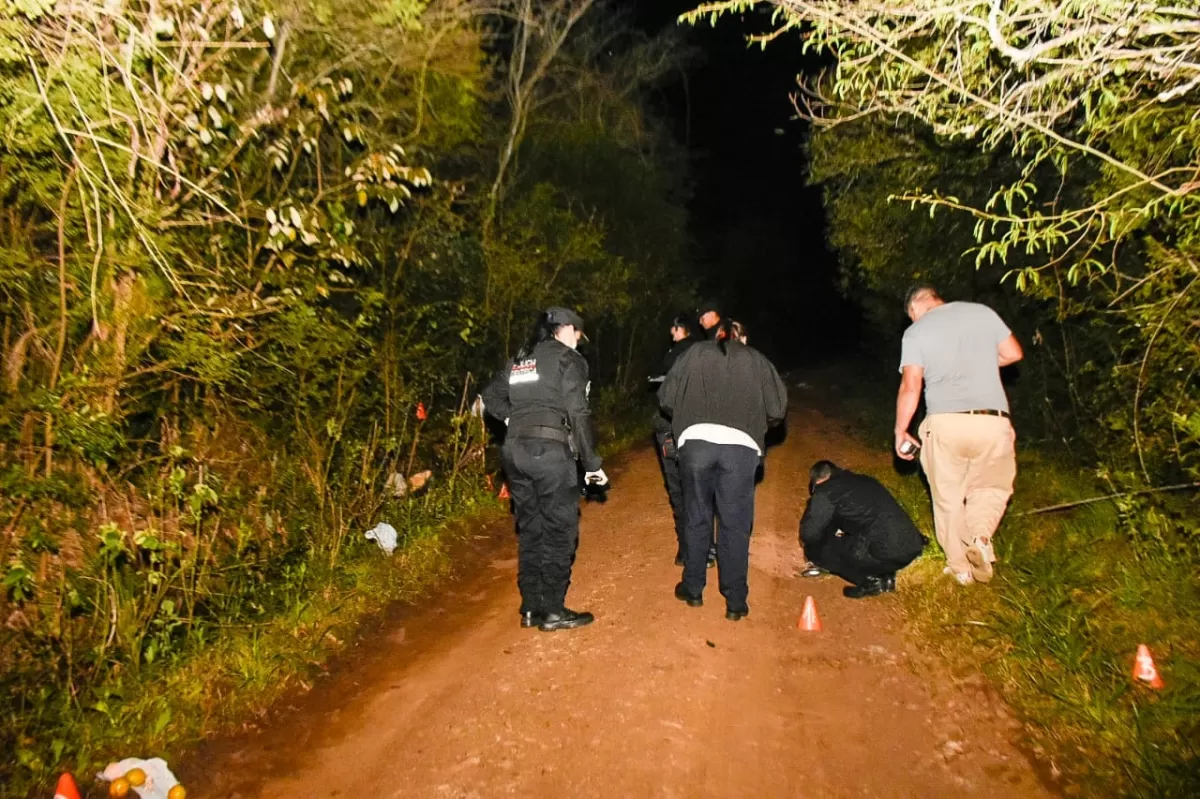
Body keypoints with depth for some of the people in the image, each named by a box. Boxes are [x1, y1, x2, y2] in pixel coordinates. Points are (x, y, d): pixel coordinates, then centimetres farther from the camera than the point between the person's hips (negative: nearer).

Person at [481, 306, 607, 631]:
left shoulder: (519, 358, 18)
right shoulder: (568, 359, -1)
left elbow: (491, 397, 20)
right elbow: (577, 414, -8)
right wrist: (592, 464, -5)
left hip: (514, 450, 7)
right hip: (550, 450, -7)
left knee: (530, 529, 14)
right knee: (560, 530, 4)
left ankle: (531, 608, 20)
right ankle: (553, 611, 8)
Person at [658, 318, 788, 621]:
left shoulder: (695, 353, 15)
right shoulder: (756, 360, 15)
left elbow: (666, 398, 13)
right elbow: (778, 408, 12)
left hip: (696, 440, 1)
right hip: (741, 446, -1)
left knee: (696, 518, 14)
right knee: (735, 524, 7)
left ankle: (693, 589, 25)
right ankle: (735, 601, 12)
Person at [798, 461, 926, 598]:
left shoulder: (825, 492, 2)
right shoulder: (864, 480, 25)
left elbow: (810, 533, 0)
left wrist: (805, 541, 22)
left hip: (885, 552, -8)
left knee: (815, 548, 5)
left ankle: (870, 581, 3)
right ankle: (885, 575, 16)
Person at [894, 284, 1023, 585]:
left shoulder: (915, 332, 2)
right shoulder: (982, 312, 9)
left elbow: (910, 388, -5)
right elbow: (1013, 353, 13)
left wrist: (900, 431, 5)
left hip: (945, 422, -2)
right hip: (993, 421, 2)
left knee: (948, 499, 15)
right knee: (992, 487, 23)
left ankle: (960, 567, 21)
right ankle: (980, 536, -3)